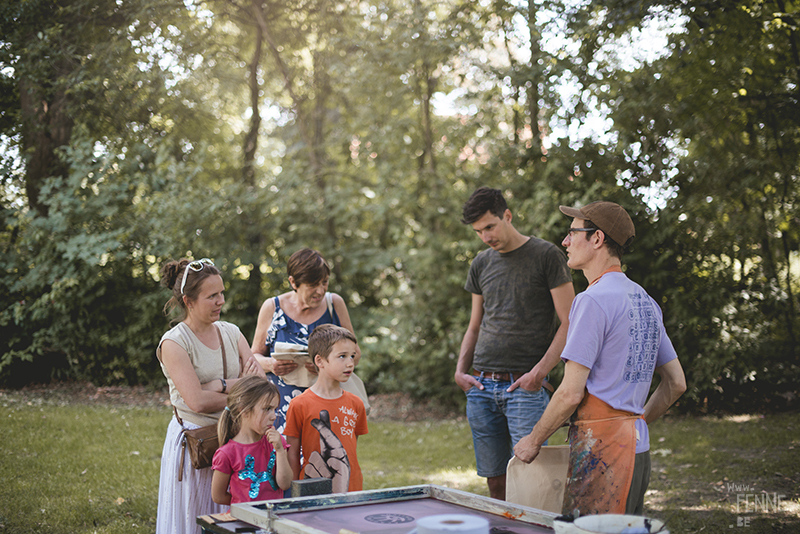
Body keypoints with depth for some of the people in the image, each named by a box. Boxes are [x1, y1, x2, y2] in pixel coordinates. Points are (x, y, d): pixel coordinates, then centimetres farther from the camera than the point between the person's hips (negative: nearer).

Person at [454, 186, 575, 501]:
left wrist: (539, 371, -14)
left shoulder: (546, 256, -2)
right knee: (494, 480, 8)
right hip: (481, 385, 5)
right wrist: (461, 369, 8)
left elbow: (569, 323, -5)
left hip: (524, 385, -5)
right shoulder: (481, 264, 15)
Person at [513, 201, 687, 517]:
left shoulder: (593, 300, -12)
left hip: (602, 452, -9)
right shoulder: (646, 302, 16)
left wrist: (533, 440, -2)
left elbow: (571, 393, -15)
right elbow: (676, 384, 20)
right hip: (639, 448, 9)